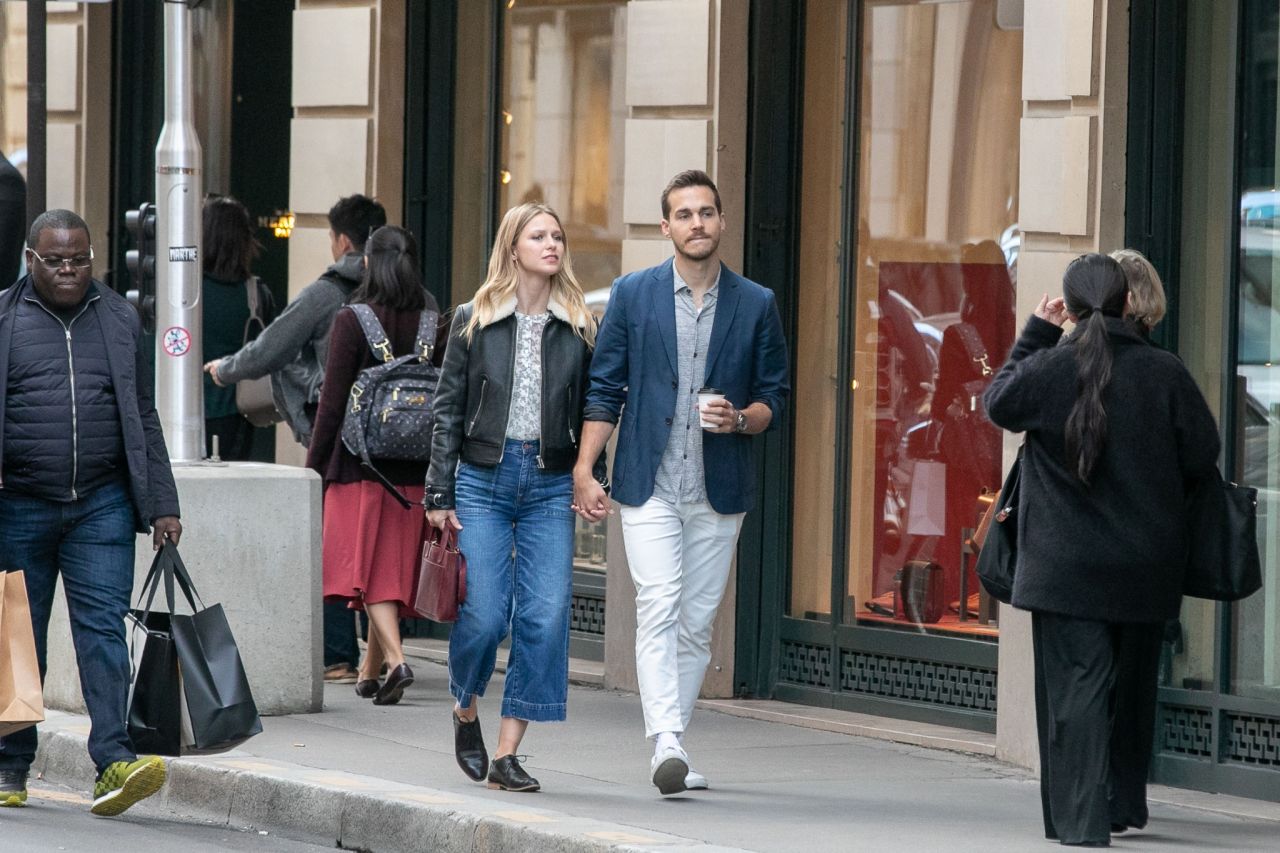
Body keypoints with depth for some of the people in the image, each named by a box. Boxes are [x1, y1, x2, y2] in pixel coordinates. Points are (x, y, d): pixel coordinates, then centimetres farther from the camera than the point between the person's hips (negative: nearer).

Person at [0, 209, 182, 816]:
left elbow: (143, 419, 14)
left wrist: (161, 505, 10)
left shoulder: (119, 321, 11)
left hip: (102, 506, 1)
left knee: (104, 629, -9)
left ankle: (114, 762, -17)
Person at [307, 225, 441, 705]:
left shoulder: (352, 322, -8)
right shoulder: (432, 323, 3)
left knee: (366, 563, -3)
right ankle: (371, 671, 22)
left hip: (361, 463, -4)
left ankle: (395, 659, -21)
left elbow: (333, 402, -7)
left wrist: (314, 465, 0)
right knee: (395, 567, 12)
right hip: (415, 467, 4)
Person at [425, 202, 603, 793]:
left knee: (545, 617, -8)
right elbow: (449, 410, 4)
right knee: (484, 614, -7)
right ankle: (466, 712, 24)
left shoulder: (580, 327, 8)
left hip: (550, 485, 2)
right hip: (483, 480, -2)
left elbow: (590, 412, 11)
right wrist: (439, 494, -1)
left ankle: (506, 753, 0)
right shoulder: (473, 321, 4)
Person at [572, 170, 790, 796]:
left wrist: (740, 419, -12)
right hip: (649, 486, -2)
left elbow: (774, 395, 10)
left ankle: (671, 748, 13)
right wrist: (583, 471, -2)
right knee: (658, 608, -16)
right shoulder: (633, 295, 4)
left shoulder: (757, 305, 6)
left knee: (697, 622, 5)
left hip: (721, 492, 2)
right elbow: (604, 389, 5)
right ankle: (666, 745, -25)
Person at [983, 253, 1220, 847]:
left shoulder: (1048, 369, -11)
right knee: (1132, 686, 17)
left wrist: (1035, 334, 15)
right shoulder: (1164, 373, -6)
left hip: (1066, 568, -2)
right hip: (1146, 569, 2)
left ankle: (1082, 819, -10)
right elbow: (1202, 457, 1)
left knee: (1075, 686, -2)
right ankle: (1124, 804, 29)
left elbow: (999, 402, 10)